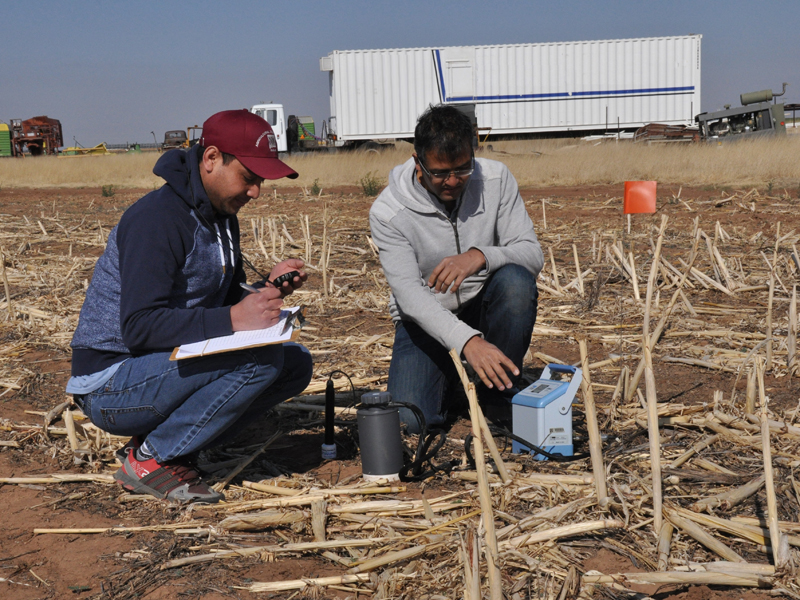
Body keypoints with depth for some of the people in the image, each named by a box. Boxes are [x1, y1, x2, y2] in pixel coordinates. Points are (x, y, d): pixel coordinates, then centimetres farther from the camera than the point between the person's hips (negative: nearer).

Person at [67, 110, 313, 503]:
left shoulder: (222, 217, 10)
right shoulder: (159, 219, -20)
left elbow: (224, 302, 17)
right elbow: (139, 327, -27)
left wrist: (268, 290, -3)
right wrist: (231, 320, -33)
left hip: (170, 367, 9)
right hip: (111, 387, -9)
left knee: (296, 364, 2)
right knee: (262, 355, -26)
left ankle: (172, 444, 1)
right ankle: (150, 460, -12)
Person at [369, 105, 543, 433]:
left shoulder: (496, 179, -13)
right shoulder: (387, 212, -20)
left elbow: (532, 254, -15)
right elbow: (409, 293, -28)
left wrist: (482, 256, -38)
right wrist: (467, 341, -45)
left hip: (485, 306, 2)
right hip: (426, 319, -1)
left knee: (516, 280, -33)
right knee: (411, 418, -23)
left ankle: (499, 394, -11)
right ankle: (450, 377, 16)